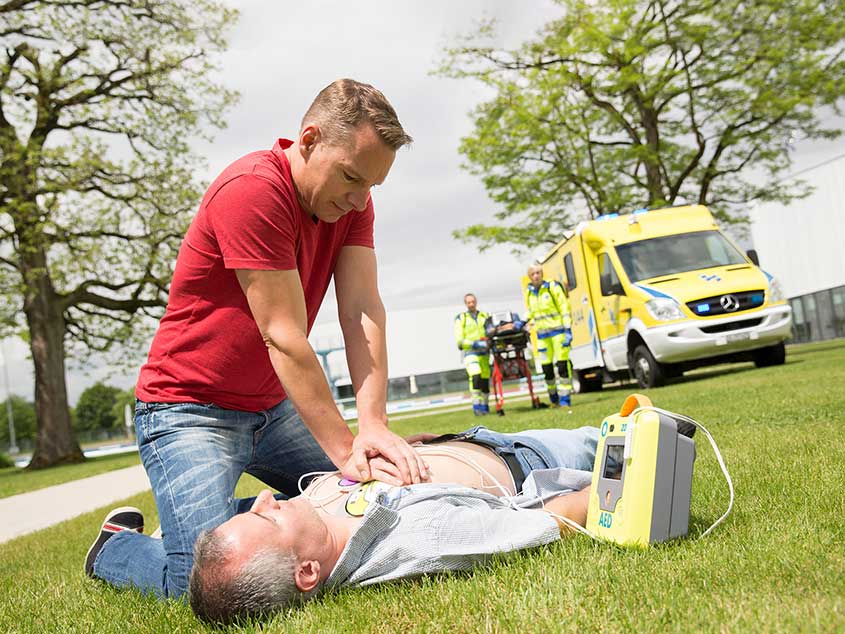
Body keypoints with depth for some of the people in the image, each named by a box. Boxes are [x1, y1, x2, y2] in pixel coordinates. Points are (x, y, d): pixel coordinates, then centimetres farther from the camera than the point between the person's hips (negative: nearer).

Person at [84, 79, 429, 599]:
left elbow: (363, 312, -13)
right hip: (189, 411, -8)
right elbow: (284, 339, -27)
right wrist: (345, 449, -26)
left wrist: (373, 425, -25)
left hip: (272, 409, 8)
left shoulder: (352, 200, -2)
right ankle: (117, 545, 13)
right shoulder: (253, 190, -25)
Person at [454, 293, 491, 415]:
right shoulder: (461, 318, 7)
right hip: (470, 353, -3)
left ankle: (485, 406, 17)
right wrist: (475, 344, -15)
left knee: (485, 379, 3)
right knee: (475, 376, -23)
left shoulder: (485, 316, 17)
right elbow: (459, 340, -2)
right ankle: (476, 406, -21)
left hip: (484, 352, 3)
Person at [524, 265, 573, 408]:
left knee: (562, 365, -8)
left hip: (558, 331, -4)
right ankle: (553, 398, 19)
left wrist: (568, 329, -12)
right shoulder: (529, 292, 10)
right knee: (547, 368, 5)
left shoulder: (553, 287, -4)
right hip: (542, 335, 5)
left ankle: (565, 399, -4)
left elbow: (564, 308, -6)